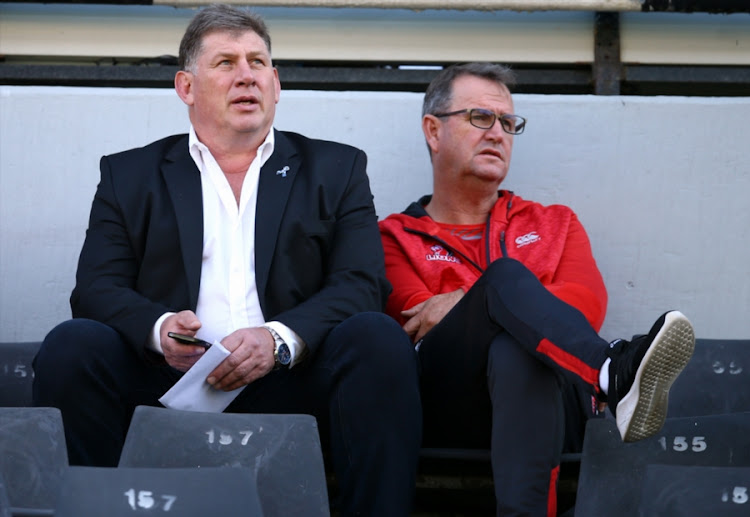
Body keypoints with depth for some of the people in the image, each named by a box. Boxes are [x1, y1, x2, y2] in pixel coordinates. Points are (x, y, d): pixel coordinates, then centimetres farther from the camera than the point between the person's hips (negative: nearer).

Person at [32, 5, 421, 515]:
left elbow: (362, 284, 4)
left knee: (379, 338, -28)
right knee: (71, 345, -26)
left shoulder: (335, 169, 18)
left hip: (290, 383, 0)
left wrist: (280, 339, -16)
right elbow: (96, 290, 8)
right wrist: (158, 329, -16)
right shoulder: (129, 175, 19)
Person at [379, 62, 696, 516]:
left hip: (531, 398, 2)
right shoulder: (394, 237, 22)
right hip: (440, 406, -1)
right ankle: (614, 374, -57)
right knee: (504, 272, -29)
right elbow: (413, 319, 3)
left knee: (514, 350, -37)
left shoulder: (555, 225, 28)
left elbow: (588, 305, 7)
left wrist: (467, 304, -2)